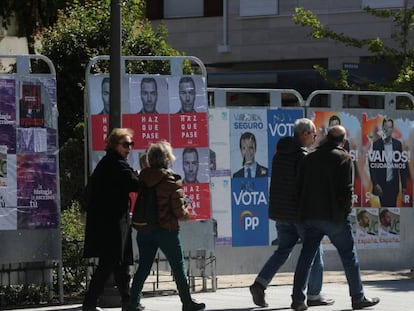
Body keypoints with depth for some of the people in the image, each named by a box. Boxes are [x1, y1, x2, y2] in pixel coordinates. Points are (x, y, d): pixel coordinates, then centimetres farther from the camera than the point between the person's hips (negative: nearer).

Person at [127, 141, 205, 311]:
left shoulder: (143, 177, 1)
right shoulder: (172, 180, -13)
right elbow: (178, 211, -12)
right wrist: (187, 214, 9)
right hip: (166, 230, -5)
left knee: (143, 266, 10)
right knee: (178, 266, 8)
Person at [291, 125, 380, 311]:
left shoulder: (309, 159, 11)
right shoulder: (343, 158, -7)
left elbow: (300, 187, 11)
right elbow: (346, 189, -14)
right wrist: (346, 210, 0)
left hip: (311, 217, 5)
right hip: (334, 216, -5)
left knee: (306, 255, 6)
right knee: (349, 256, 6)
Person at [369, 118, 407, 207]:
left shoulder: (398, 144, 2)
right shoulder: (376, 144, -4)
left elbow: (402, 166, 5)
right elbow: (372, 166, -5)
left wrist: (404, 185, 2)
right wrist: (375, 184, -13)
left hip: (394, 184, 2)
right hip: (382, 184, -2)